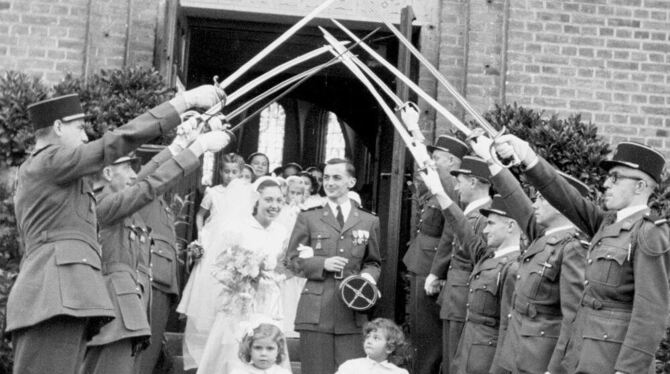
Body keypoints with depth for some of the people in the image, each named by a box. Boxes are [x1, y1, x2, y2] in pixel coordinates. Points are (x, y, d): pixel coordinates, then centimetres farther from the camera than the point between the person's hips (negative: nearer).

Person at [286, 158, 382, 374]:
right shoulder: (308, 218, 9)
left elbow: (373, 262, 18)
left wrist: (368, 275, -5)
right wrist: (323, 264, -10)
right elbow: (293, 260, 7)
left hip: (352, 312, 1)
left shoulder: (369, 222, 13)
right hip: (316, 312, -1)